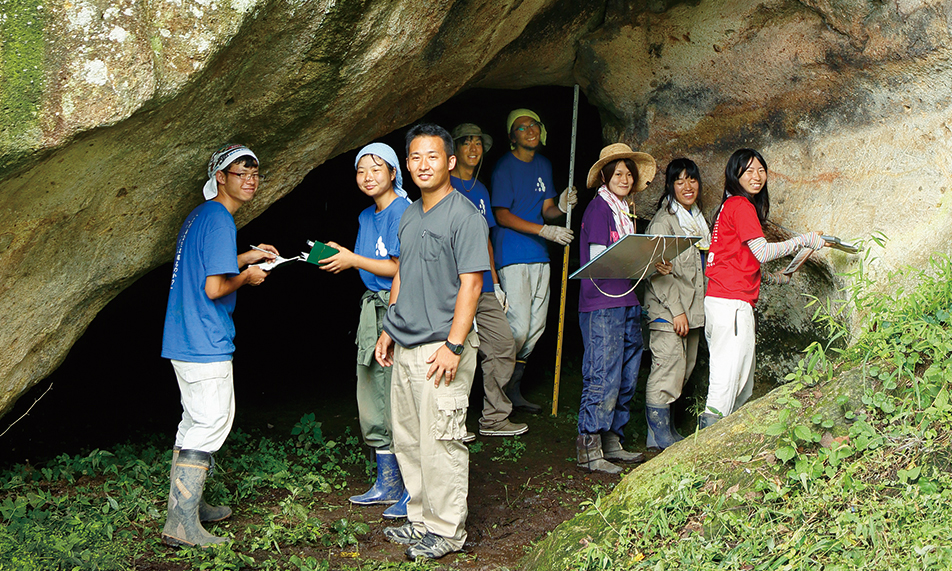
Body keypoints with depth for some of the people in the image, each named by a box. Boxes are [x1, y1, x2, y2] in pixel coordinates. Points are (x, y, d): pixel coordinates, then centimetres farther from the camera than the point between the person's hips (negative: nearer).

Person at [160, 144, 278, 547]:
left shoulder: (199, 216, 15)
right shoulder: (220, 221, -16)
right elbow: (214, 287, -22)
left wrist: (244, 258, 21)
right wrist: (247, 276, -4)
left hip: (184, 340, 10)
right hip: (206, 343, -10)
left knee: (195, 422, 17)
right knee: (210, 423, -7)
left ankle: (187, 504, 26)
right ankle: (182, 524, -7)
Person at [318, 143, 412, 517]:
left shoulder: (402, 211, -12)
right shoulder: (366, 217, 16)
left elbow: (400, 268, -16)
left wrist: (353, 260, -11)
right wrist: (338, 258, 2)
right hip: (372, 307, 9)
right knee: (371, 403, 13)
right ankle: (387, 484, 24)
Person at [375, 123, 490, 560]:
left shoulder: (465, 216, -11)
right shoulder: (409, 216, 14)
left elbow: (471, 283, -15)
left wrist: (454, 345, -20)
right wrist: (388, 330, 19)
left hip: (442, 348, -8)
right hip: (405, 347, 8)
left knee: (439, 442, -4)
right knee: (407, 441, 13)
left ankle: (446, 530, 7)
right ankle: (421, 519, 25)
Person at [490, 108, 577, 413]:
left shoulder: (544, 165, 14)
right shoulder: (504, 167, -8)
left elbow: (546, 211, 14)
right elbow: (502, 215, -11)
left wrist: (560, 207, -10)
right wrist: (544, 231, -17)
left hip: (539, 256, 8)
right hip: (512, 256, -7)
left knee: (536, 326, 9)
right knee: (518, 326, -13)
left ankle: (513, 390, 19)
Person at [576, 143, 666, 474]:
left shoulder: (625, 210, 18)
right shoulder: (598, 207, -6)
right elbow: (600, 258, -14)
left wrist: (653, 264, 1)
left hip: (626, 300, 9)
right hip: (601, 303, -9)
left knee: (626, 378, 10)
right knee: (603, 378, -8)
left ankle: (612, 443, 19)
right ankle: (589, 450, -2)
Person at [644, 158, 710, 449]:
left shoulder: (697, 218, 17)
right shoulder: (663, 220, -9)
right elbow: (659, 270, -15)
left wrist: (695, 309, 19)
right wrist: (676, 311, -19)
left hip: (692, 309, 8)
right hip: (667, 309, -8)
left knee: (683, 370, 8)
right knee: (668, 368, -10)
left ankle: (666, 432, 17)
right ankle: (660, 435, -3)